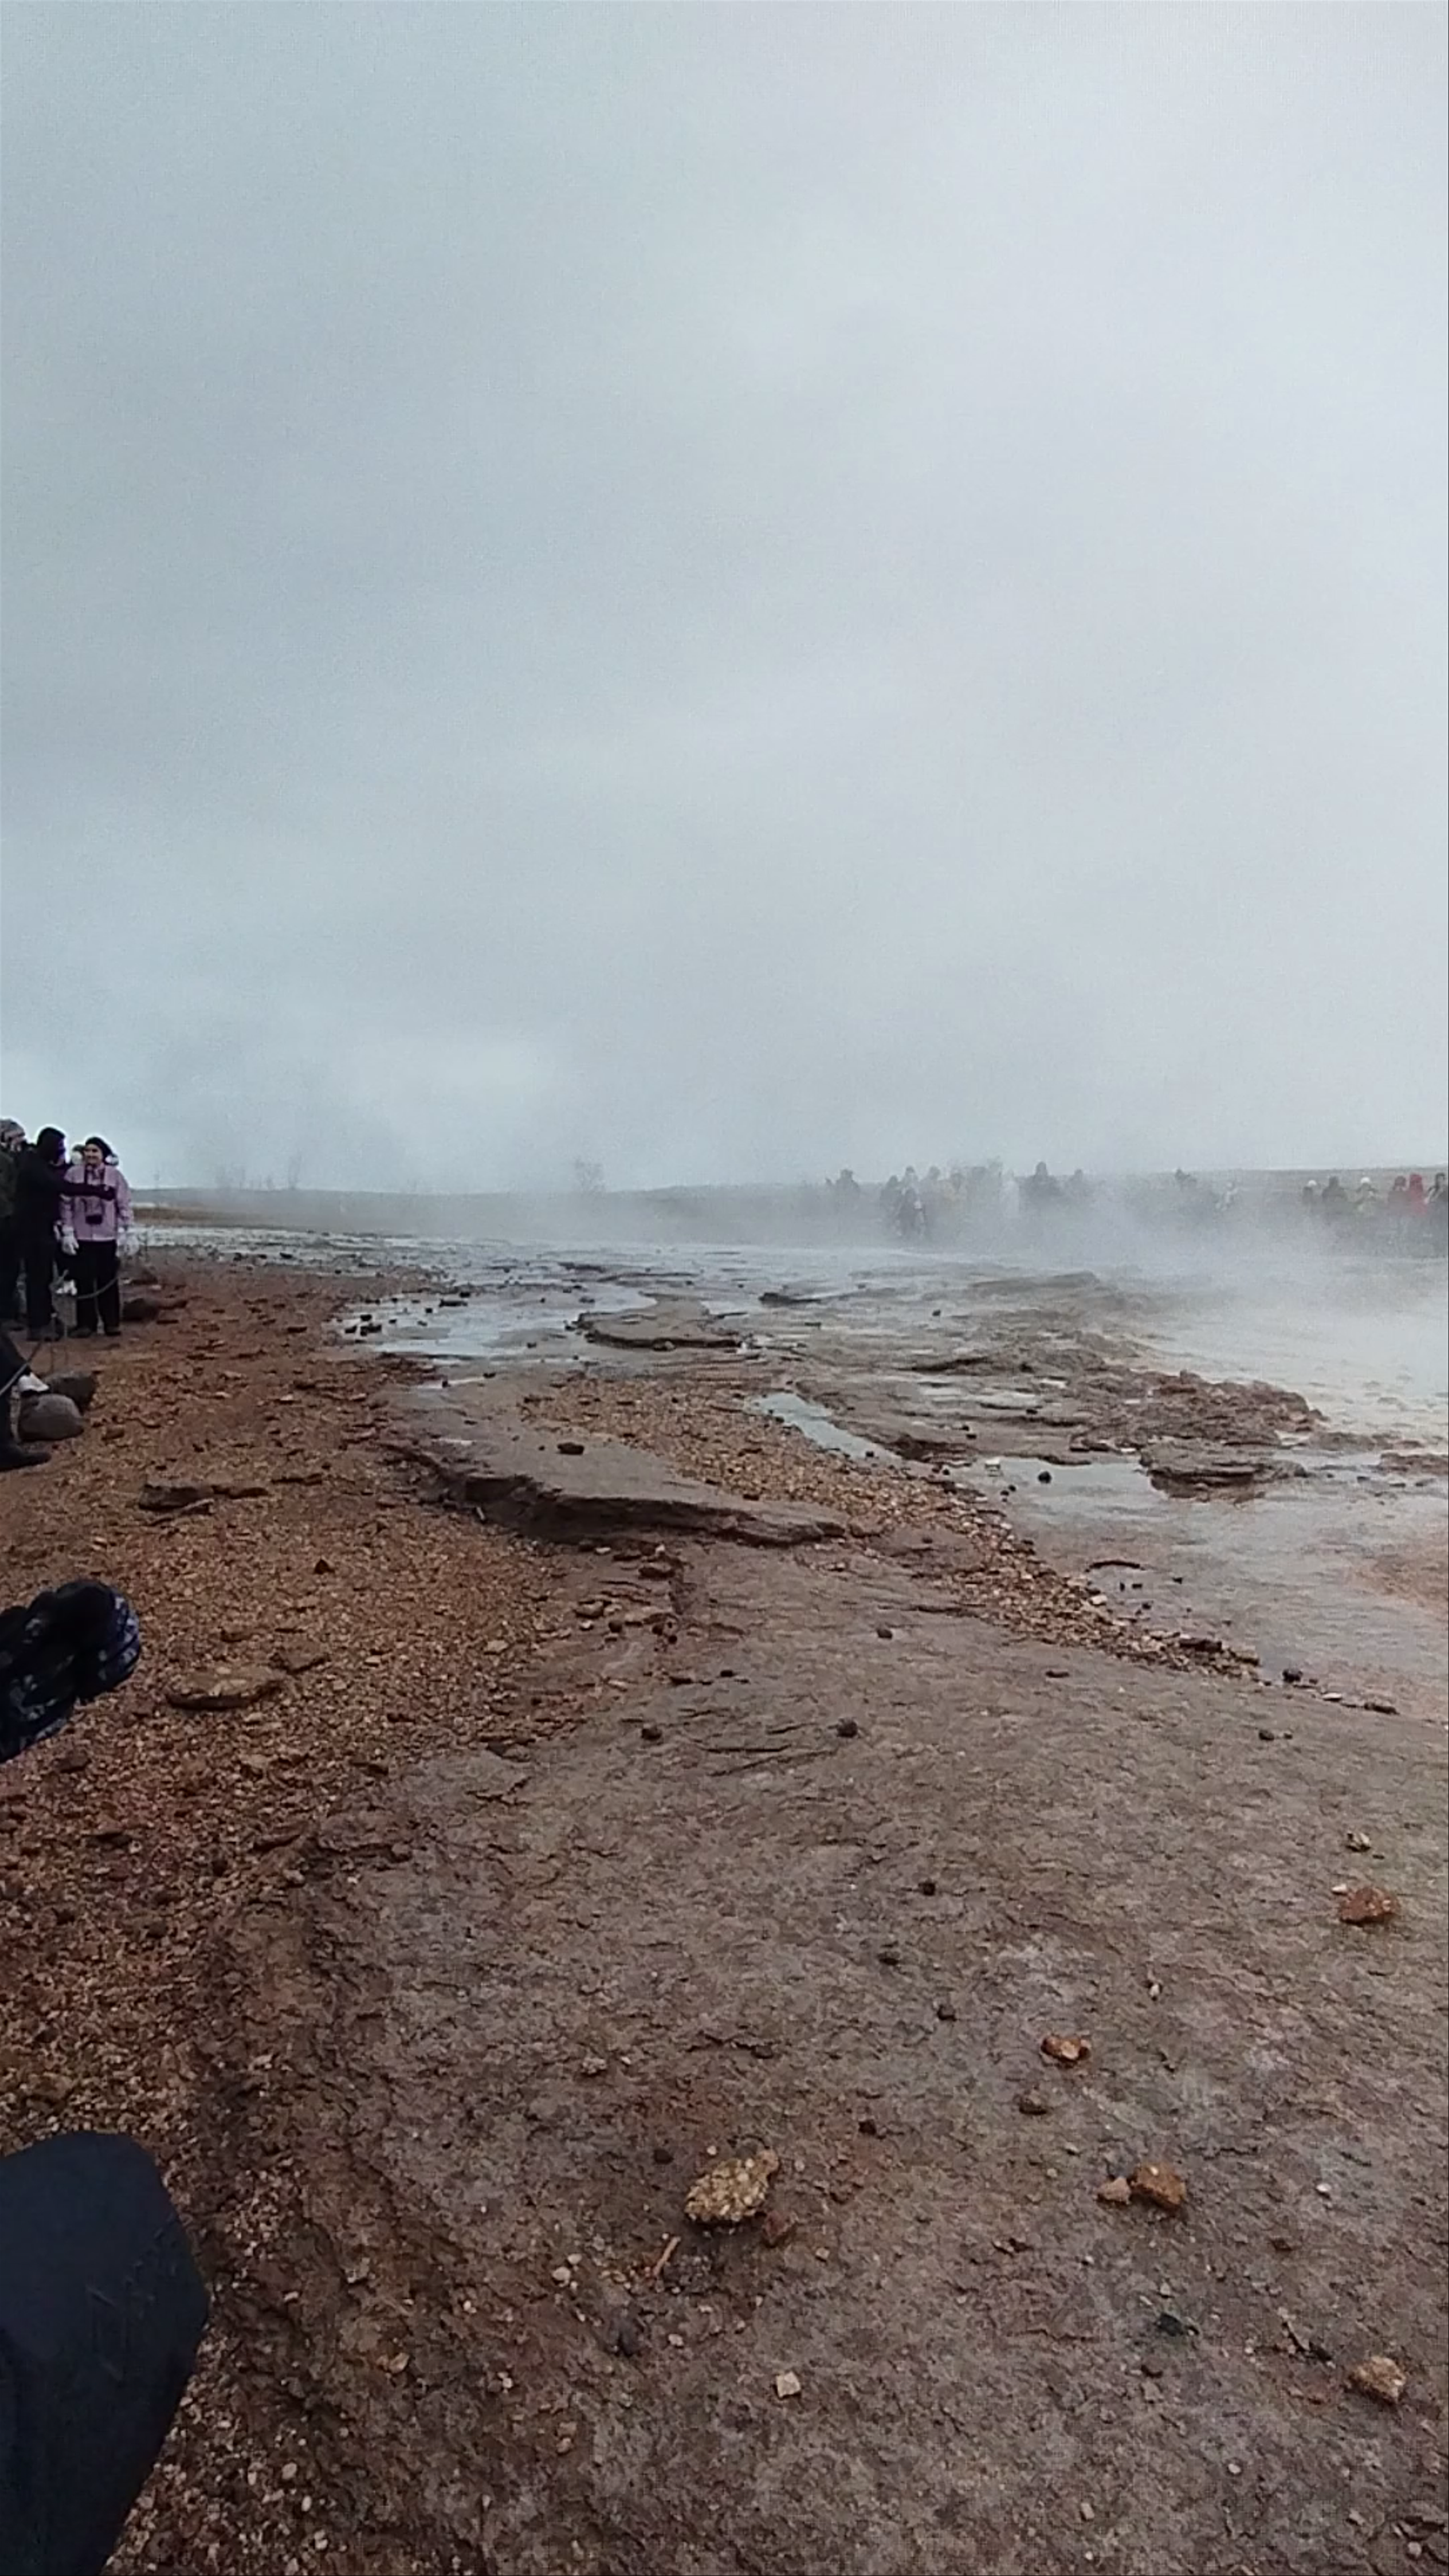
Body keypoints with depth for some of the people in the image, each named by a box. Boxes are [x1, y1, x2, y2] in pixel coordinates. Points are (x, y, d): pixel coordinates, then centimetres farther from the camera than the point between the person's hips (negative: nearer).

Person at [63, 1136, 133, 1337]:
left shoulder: (115, 1175, -1)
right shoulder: (73, 1174, 0)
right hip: (82, 1238, 1)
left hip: (108, 1238, -1)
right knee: (84, 1281, 3)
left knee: (109, 1282, 4)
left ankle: (112, 1323, 12)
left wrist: (122, 1233, -2)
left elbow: (124, 1205, 2)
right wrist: (68, 1231, -2)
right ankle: (86, 1323, 12)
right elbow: (66, 1204, 3)